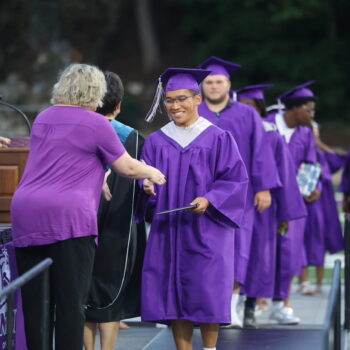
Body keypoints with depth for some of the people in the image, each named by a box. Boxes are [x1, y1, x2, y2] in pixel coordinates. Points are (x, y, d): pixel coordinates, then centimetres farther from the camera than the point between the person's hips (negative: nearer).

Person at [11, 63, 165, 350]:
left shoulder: (43, 119, 19)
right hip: (69, 218, -6)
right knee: (70, 302, -5)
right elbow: (127, 168, 6)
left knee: (34, 302, 6)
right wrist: (152, 173, 26)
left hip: (26, 216, 6)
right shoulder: (96, 124, -1)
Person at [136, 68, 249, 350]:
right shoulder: (156, 141, 10)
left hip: (206, 230, -3)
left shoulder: (219, 139, 0)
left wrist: (209, 200, -18)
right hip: (168, 230, 3)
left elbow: (235, 179, -4)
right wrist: (147, 186, -13)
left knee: (205, 293, -6)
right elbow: (146, 178, 10)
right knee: (174, 294, 0)